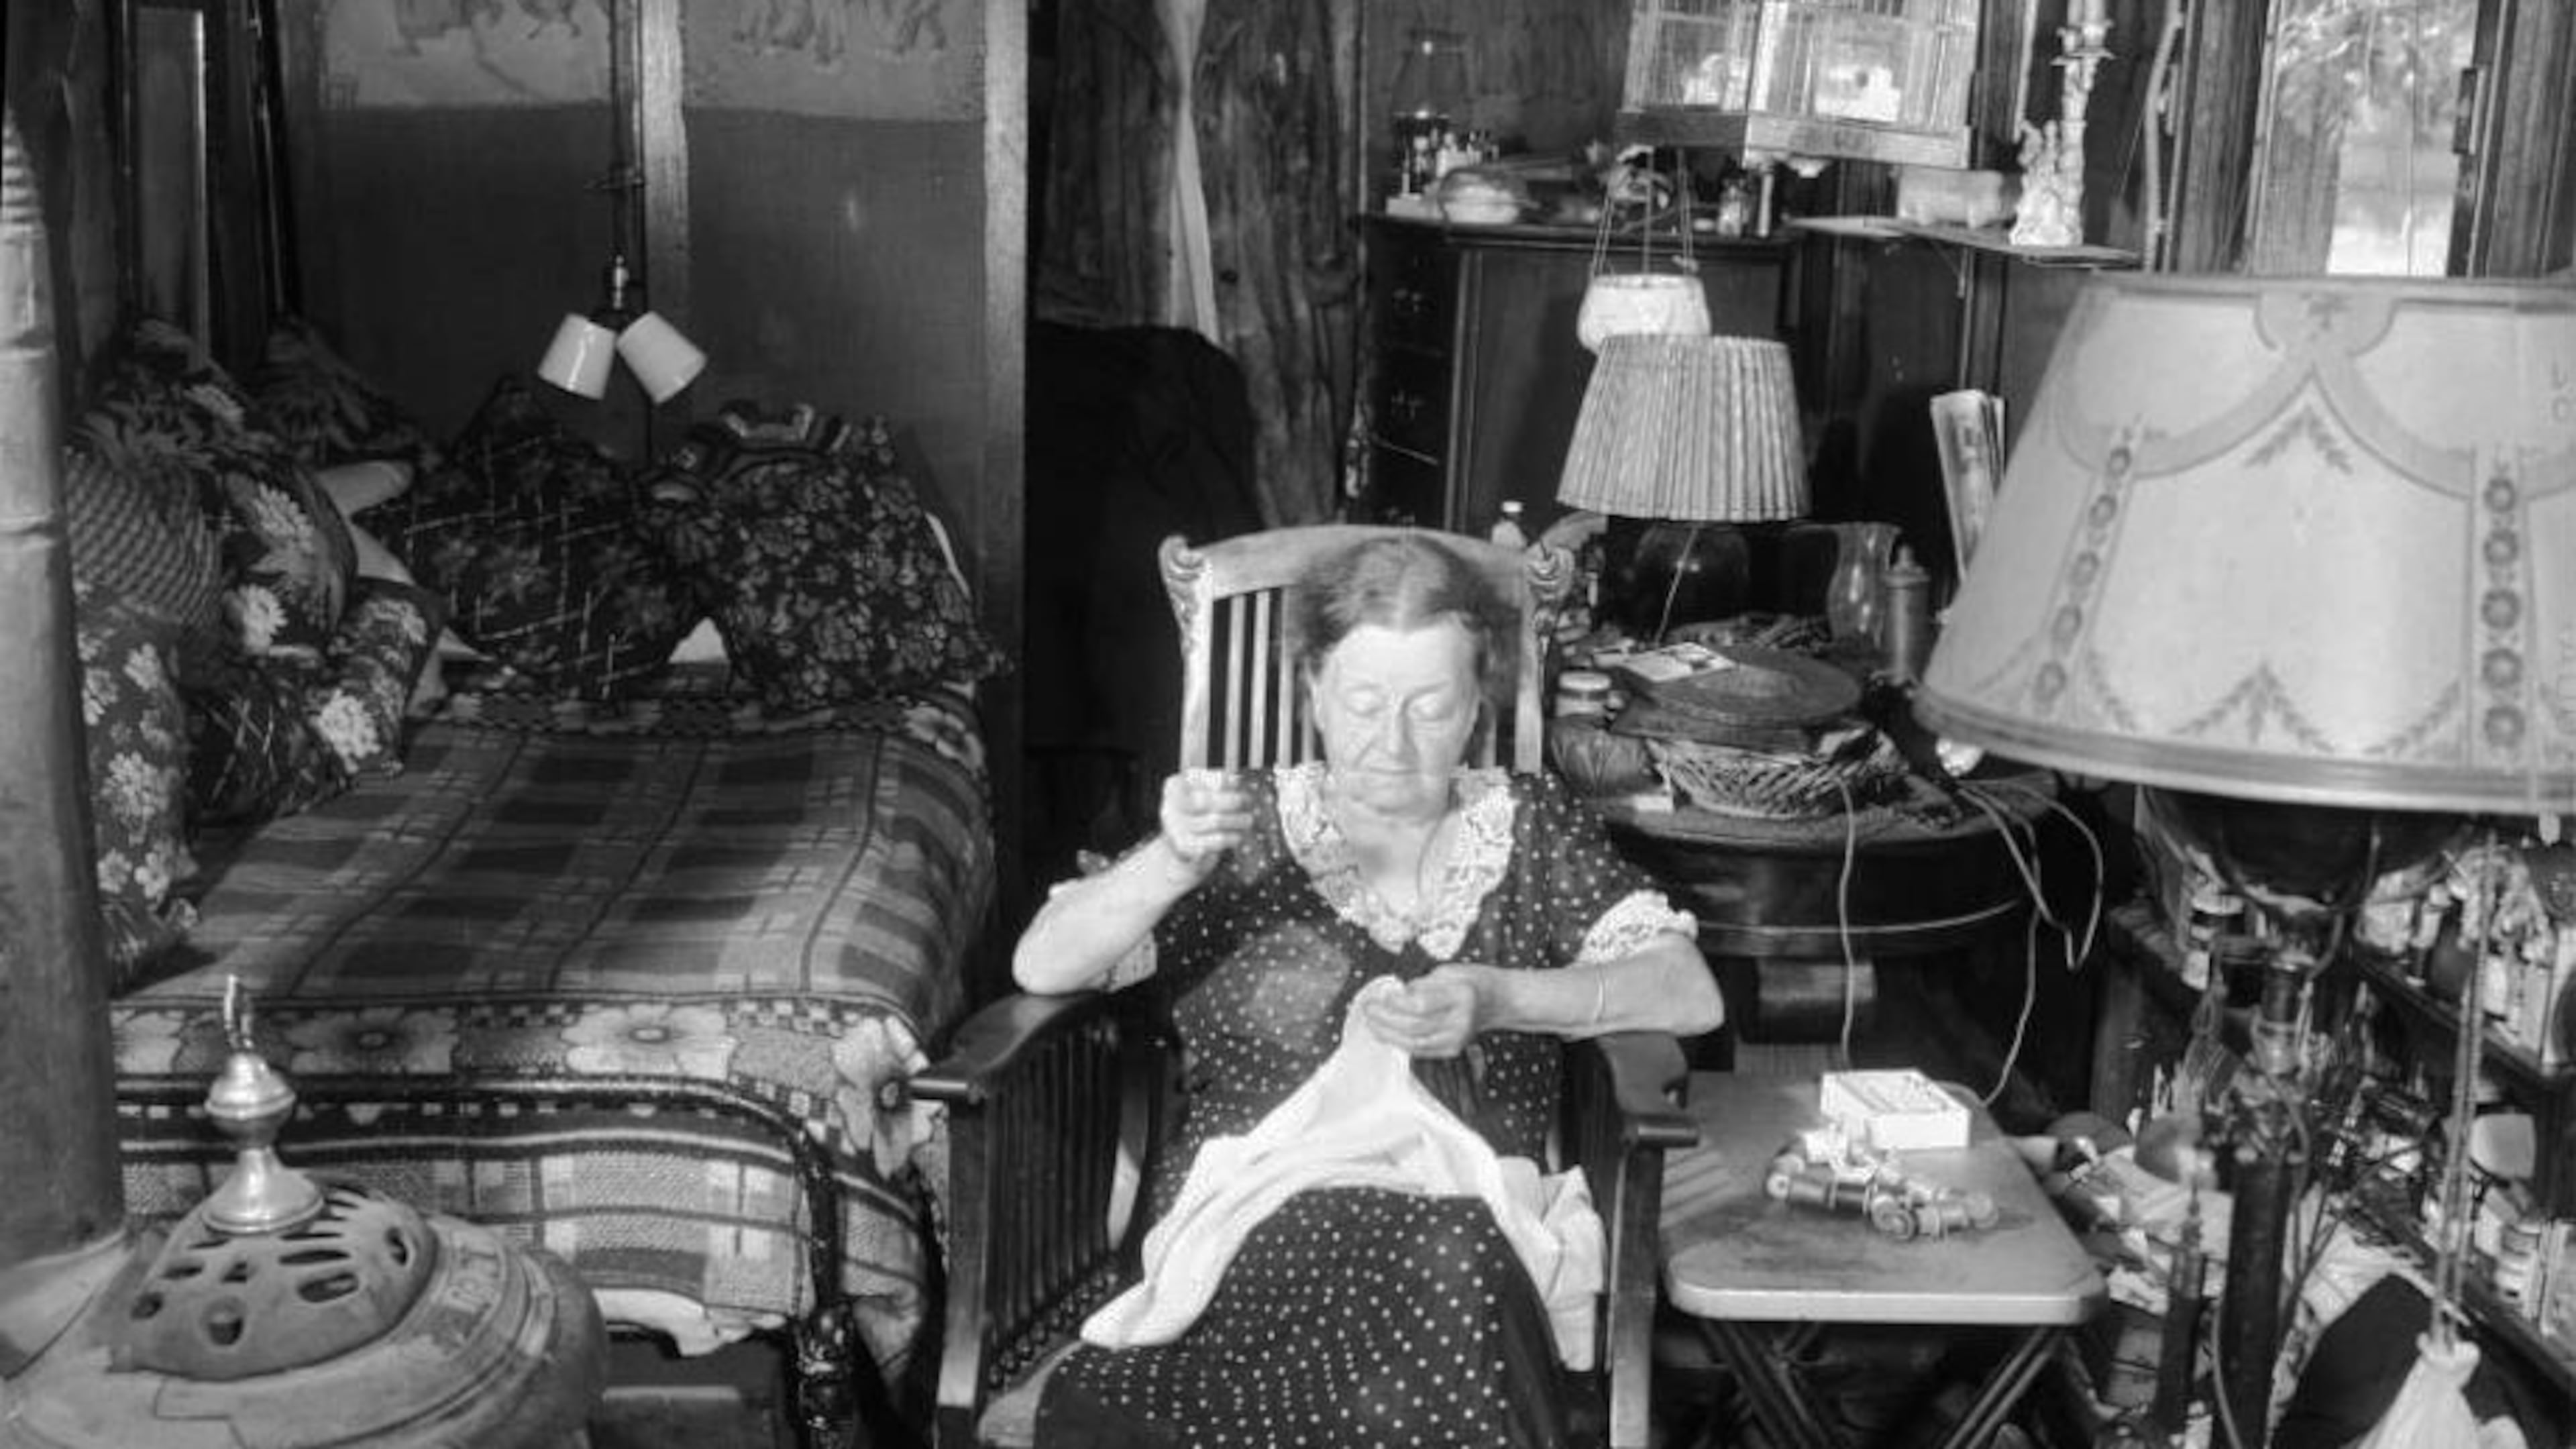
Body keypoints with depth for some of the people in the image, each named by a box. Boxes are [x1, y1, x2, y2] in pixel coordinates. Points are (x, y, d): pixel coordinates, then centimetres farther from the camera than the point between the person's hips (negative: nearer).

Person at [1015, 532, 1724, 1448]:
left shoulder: (1528, 828, 13)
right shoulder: (1249, 829, 11)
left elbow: (1691, 995, 1)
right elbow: (1041, 967, 1)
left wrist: (1501, 1000, -16)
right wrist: (1174, 861, -18)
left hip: (1462, 1227, 1)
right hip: (1244, 1225, 0)